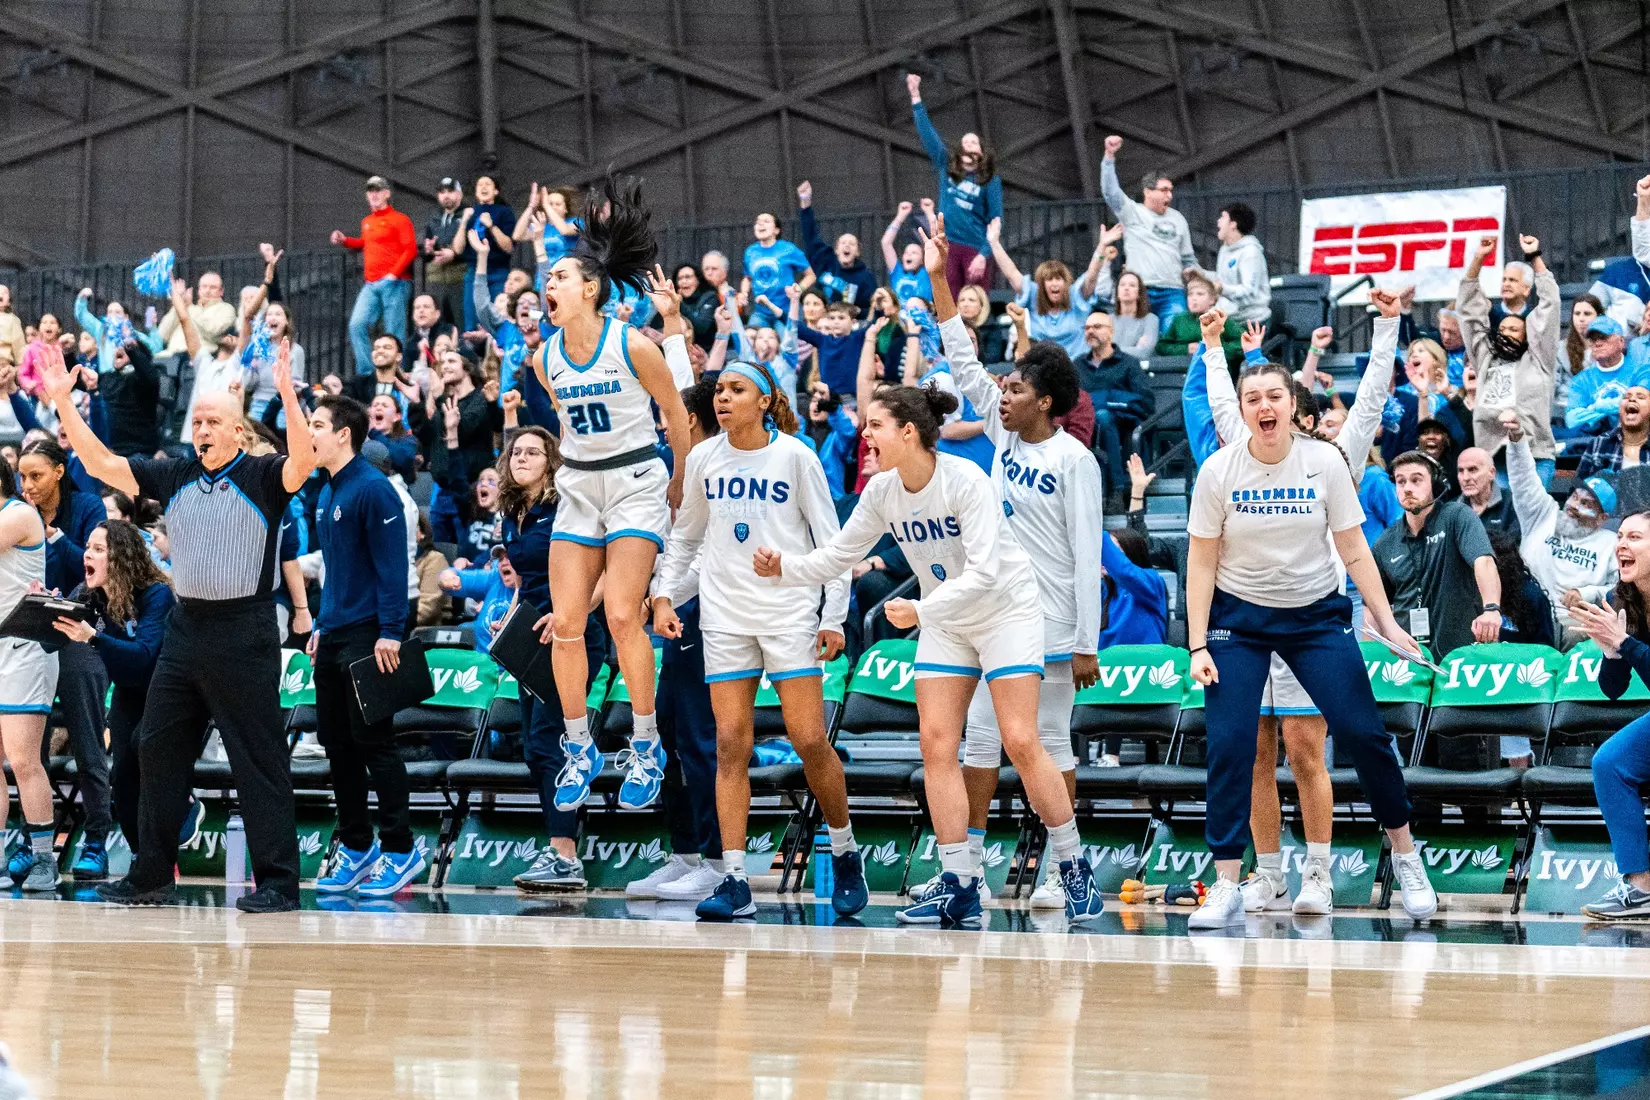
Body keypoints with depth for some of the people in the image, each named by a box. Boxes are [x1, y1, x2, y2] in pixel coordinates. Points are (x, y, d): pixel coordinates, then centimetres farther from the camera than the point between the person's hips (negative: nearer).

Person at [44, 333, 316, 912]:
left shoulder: (262, 477, -5)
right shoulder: (173, 476, 10)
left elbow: (303, 461, -26)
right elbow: (101, 463, 11)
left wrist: (287, 393, -36)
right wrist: (63, 401, 3)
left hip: (243, 631, -6)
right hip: (185, 626, 7)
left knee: (259, 760, -3)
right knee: (159, 751, 10)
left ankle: (278, 883, 0)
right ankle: (150, 878, 18)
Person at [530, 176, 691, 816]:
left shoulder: (633, 347, -14)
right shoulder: (545, 359, 1)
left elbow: (675, 413, -1)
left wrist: (681, 481, 9)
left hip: (636, 485, -5)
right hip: (577, 487, 5)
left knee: (622, 615, -16)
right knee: (565, 622, -2)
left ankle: (646, 747, -2)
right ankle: (580, 750, 11)